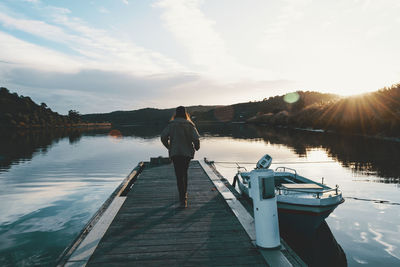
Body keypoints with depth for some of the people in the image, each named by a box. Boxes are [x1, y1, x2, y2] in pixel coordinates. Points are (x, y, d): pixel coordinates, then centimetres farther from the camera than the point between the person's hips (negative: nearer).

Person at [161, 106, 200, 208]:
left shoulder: (171, 124, -3)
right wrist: (197, 147, 9)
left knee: (179, 176, -1)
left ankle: (183, 200, -8)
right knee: (184, 173, 21)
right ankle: (184, 193, 35)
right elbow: (196, 138, -11)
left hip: (175, 153, -2)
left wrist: (168, 147, 9)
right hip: (187, 152, 2)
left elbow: (163, 137, -8)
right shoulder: (189, 125, -3)